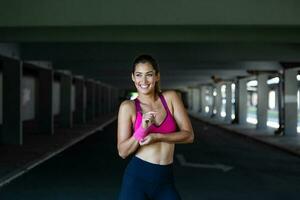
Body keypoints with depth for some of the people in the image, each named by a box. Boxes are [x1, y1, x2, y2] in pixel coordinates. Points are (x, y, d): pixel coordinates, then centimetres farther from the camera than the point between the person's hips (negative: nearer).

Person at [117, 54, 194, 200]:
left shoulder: (170, 98, 3)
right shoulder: (128, 107, -2)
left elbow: (189, 135, -2)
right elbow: (123, 152, -5)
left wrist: (157, 136, -13)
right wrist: (142, 130, -20)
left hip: (165, 179, 2)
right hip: (137, 177, -2)